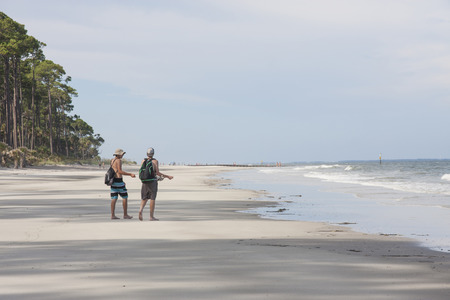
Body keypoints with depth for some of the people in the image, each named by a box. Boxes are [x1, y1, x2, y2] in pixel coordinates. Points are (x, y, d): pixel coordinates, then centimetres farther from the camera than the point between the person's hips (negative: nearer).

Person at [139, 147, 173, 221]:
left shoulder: (143, 161, 5)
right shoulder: (155, 161, -6)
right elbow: (157, 173, -10)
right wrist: (167, 176, -1)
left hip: (145, 181, 4)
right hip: (153, 181, -4)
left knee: (144, 198, 13)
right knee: (152, 198, 2)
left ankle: (141, 210, -15)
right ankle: (151, 216, 3)